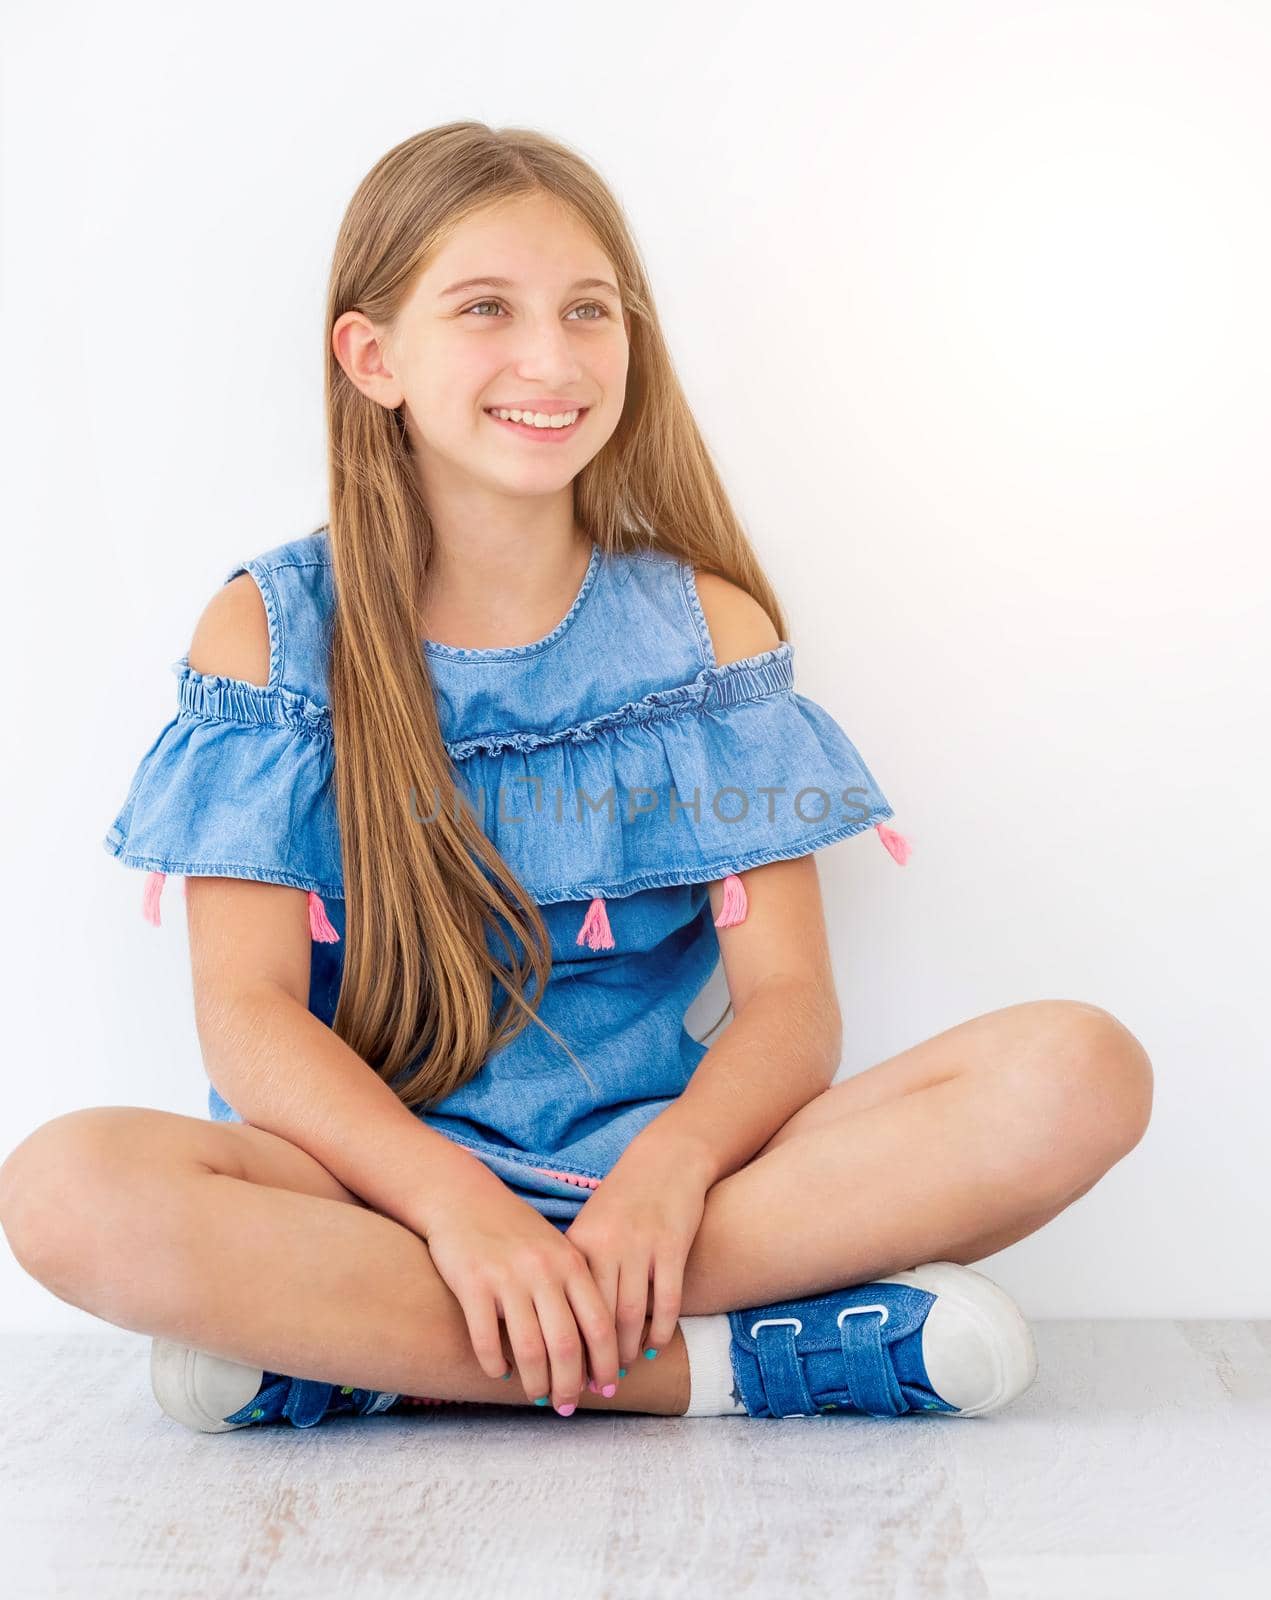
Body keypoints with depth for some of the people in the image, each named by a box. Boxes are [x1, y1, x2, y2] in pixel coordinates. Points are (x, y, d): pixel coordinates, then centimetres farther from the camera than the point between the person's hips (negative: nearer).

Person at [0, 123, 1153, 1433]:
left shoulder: (707, 625, 4)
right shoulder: (267, 631, 1)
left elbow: (789, 999, -3)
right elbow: (247, 1014, -7)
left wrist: (668, 1169, -23)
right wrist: (456, 1202, -23)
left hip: (653, 1159, 2)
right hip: (380, 1174, -1)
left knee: (1079, 1075, -21)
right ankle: (722, 1362, -21)